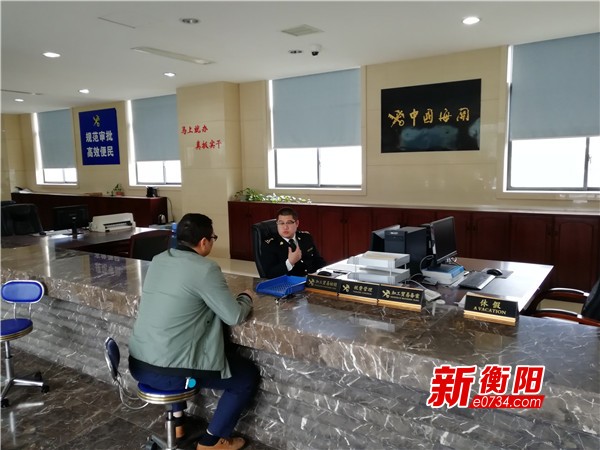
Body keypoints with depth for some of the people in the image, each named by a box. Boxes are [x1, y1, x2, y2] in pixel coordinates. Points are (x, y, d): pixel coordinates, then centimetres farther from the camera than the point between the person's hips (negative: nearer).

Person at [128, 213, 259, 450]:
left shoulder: (158, 261, 6)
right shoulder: (205, 269, -16)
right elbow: (234, 316, -12)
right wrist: (246, 297, 7)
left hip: (138, 364, 8)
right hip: (167, 373, -8)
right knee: (248, 376, 9)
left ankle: (177, 418, 40)